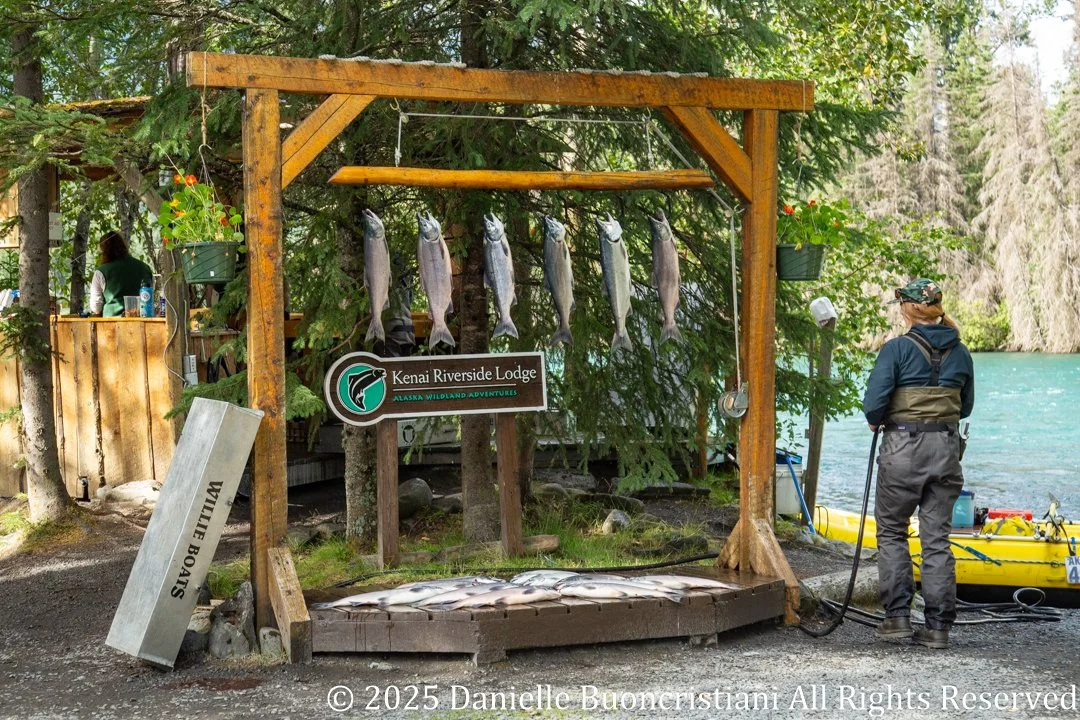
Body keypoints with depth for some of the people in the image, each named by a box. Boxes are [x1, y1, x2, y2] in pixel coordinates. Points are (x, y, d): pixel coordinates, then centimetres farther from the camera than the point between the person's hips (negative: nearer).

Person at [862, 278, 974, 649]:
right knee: (937, 538, 8)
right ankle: (938, 626, 8)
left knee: (891, 532, 12)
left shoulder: (897, 349, -11)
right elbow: (965, 407, 13)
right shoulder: (960, 353, 5)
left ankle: (898, 616, 7)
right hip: (946, 448, 4)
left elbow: (874, 403, -15)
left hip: (903, 448, -4)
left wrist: (875, 421, 5)